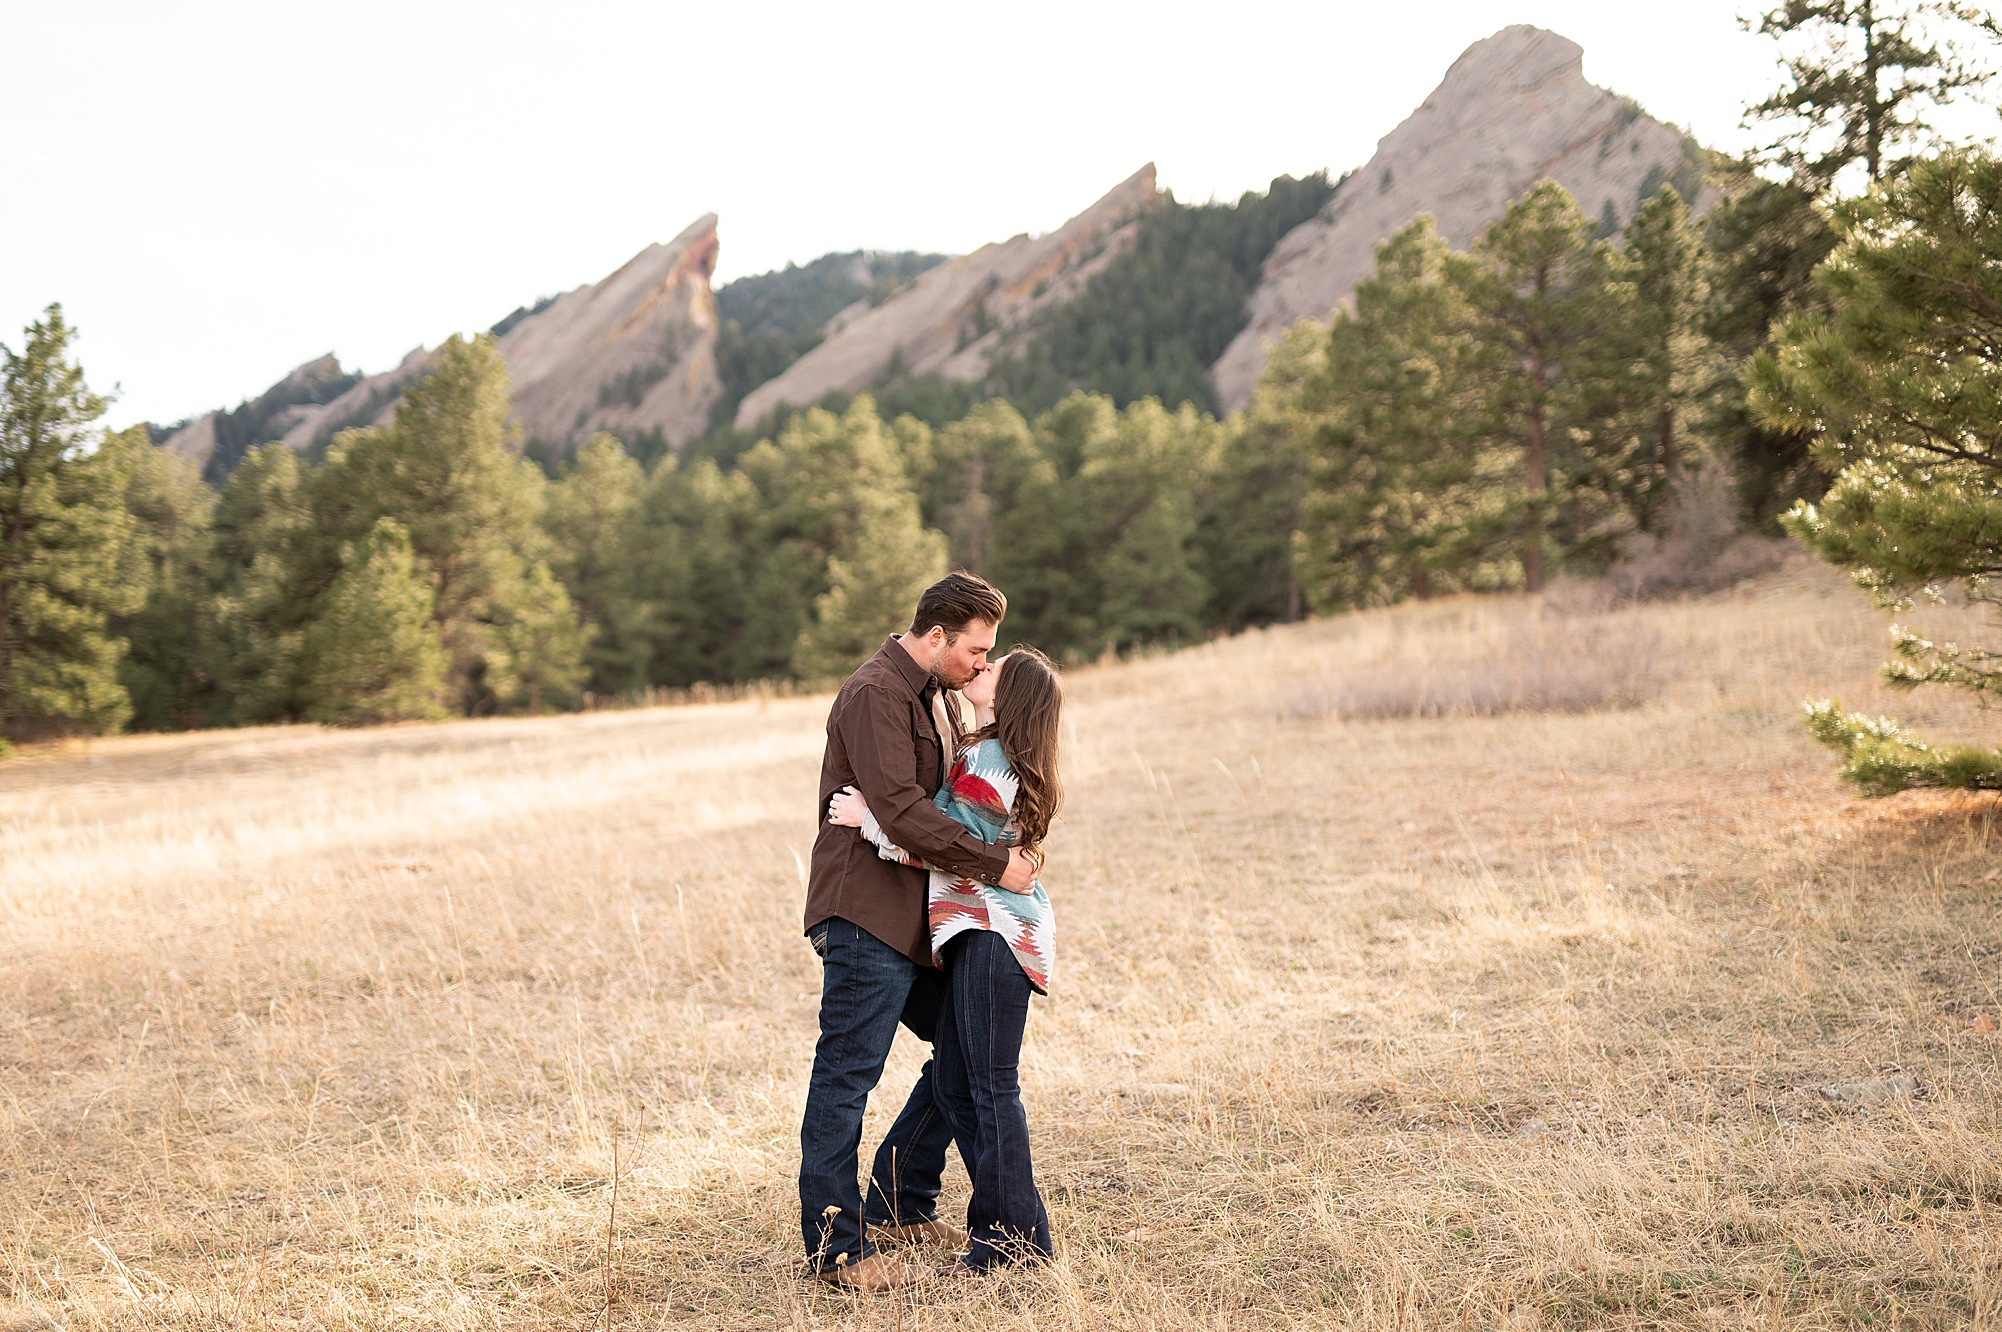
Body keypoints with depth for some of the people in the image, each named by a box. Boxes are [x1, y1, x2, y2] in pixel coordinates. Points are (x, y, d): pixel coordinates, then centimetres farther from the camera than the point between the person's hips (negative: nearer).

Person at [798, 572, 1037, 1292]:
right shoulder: (876, 694, -14)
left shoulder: (936, 698, 18)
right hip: (867, 915, -10)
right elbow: (901, 810, -23)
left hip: (919, 919, 10)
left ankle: (899, 1208, 25)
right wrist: (994, 863, -19)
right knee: (846, 1077, -5)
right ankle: (836, 1247, 1)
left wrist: (1007, 849, 7)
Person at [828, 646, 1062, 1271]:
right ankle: (999, 1220, 21)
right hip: (978, 936, 10)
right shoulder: (984, 754, 16)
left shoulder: (987, 762, -15)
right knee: (954, 1082, 13)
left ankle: (1017, 1237, 3)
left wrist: (869, 819, -13)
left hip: (993, 934, -10)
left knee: (992, 1085, -5)